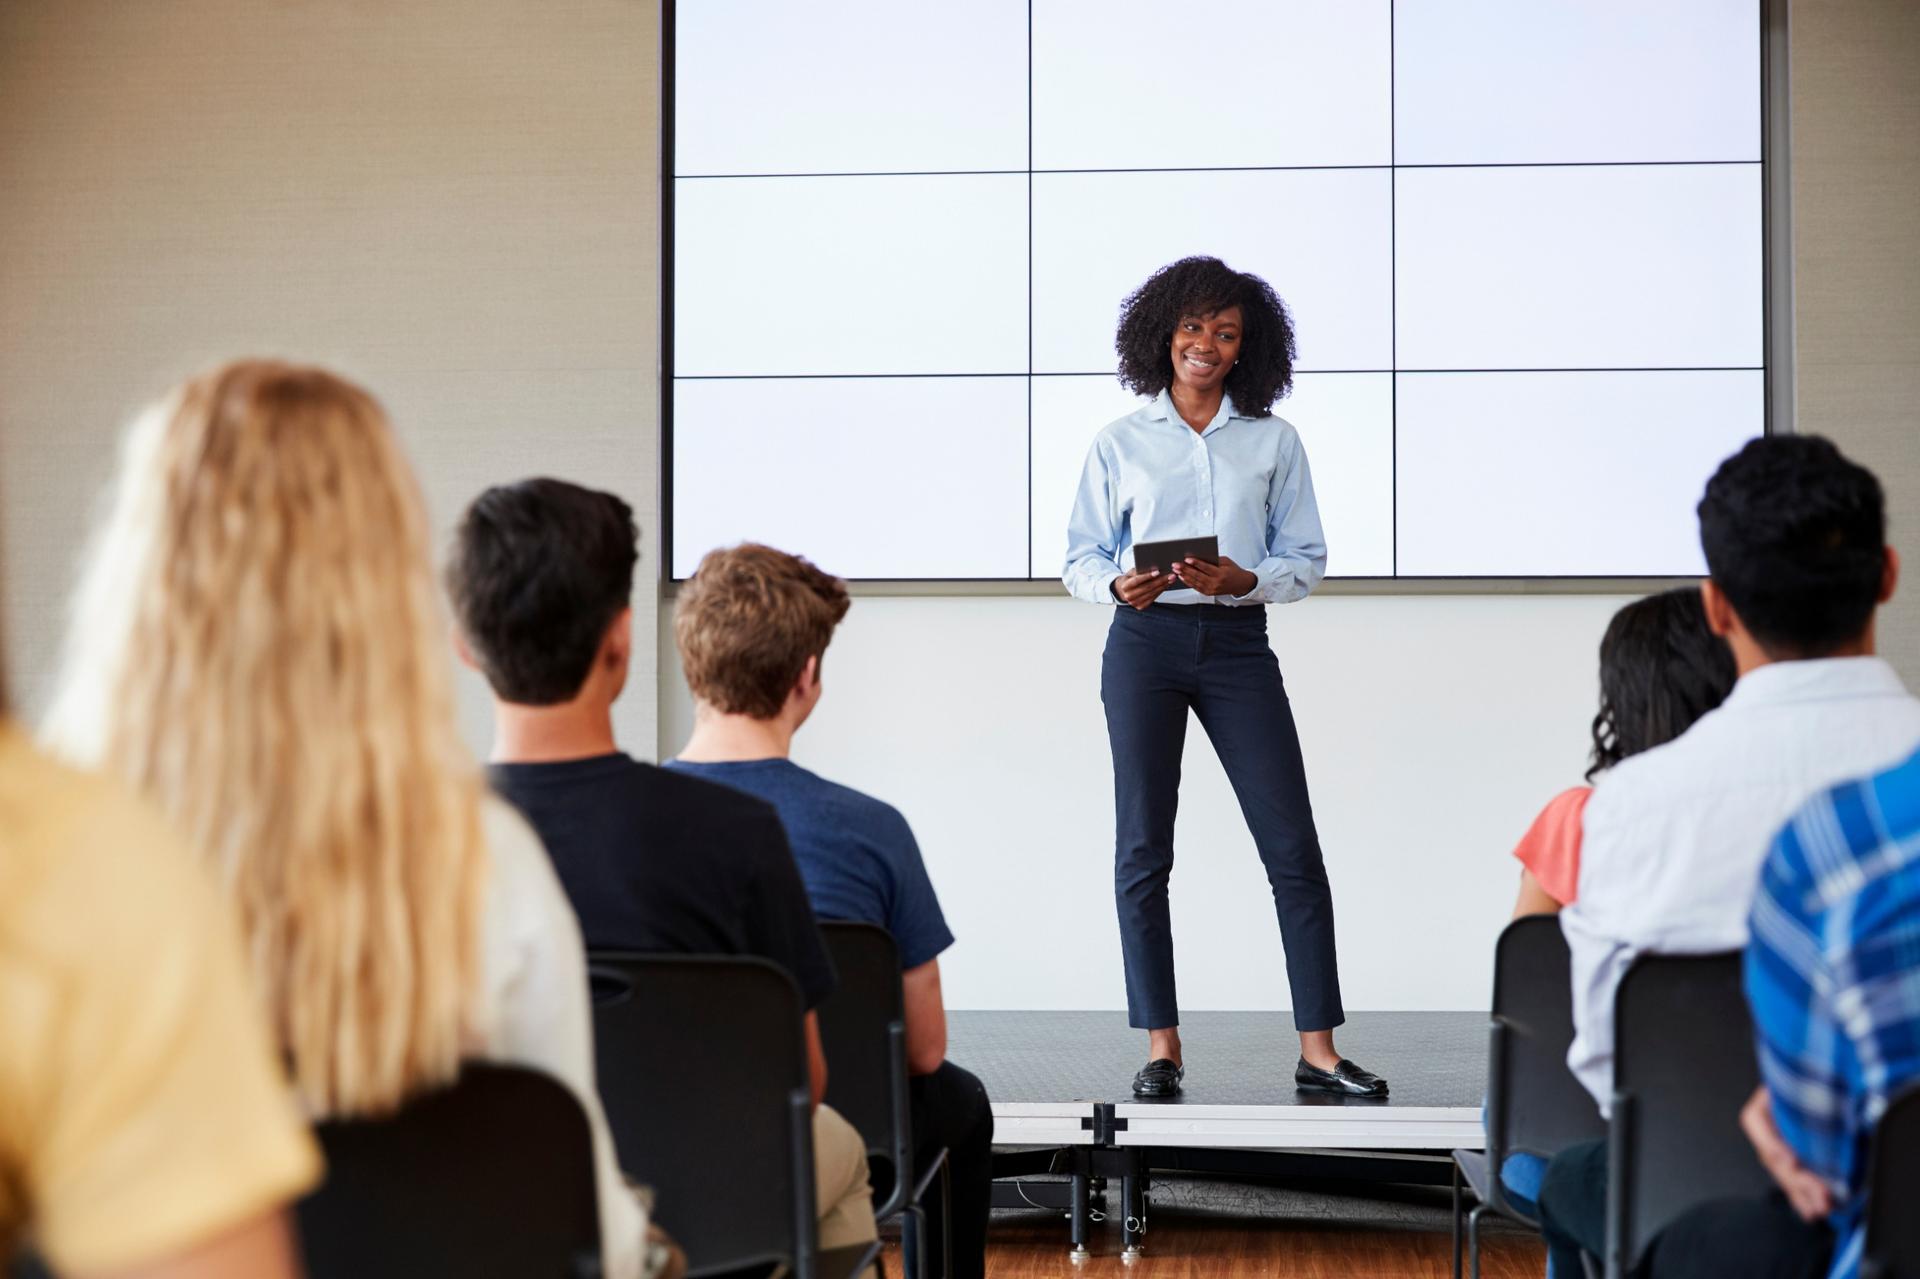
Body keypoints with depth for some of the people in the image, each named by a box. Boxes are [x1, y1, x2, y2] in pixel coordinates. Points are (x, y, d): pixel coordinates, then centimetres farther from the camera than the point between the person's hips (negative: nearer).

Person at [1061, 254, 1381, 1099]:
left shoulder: (1273, 441, 10)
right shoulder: (1120, 444, 9)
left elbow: (1307, 559, 8)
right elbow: (1078, 558, 8)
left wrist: (1247, 580, -12)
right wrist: (1118, 585, -14)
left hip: (1237, 644, 0)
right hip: (1145, 642, 0)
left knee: (1294, 847, -5)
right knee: (1143, 848, 0)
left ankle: (1318, 1049, 1)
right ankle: (1161, 1046, 9)